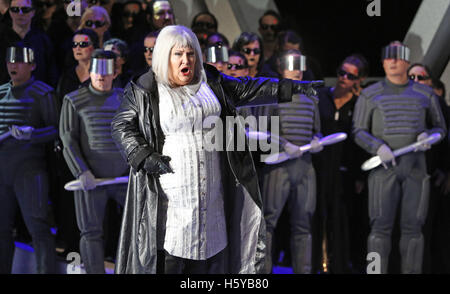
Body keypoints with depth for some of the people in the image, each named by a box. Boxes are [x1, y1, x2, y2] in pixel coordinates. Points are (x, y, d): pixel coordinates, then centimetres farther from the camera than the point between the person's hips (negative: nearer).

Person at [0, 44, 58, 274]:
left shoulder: (42, 93, -3)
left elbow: (57, 129, -6)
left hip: (29, 169, -6)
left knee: (37, 226, -11)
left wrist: (32, 134, -20)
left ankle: (46, 270, -10)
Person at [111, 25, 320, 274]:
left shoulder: (210, 83, 10)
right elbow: (122, 126, 0)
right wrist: (143, 157, -13)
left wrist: (293, 87, 13)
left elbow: (248, 89, 17)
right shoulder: (144, 91, -3)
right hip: (171, 186, -5)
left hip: (211, 187, 5)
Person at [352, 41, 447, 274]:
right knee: (381, 226, -8)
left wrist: (427, 135, -8)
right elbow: (359, 132, 3)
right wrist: (378, 147, -16)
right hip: (384, 167, -1)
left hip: (415, 167, 2)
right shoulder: (370, 95, 5)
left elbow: (440, 128, 15)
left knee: (412, 226, 1)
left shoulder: (425, 95, 9)